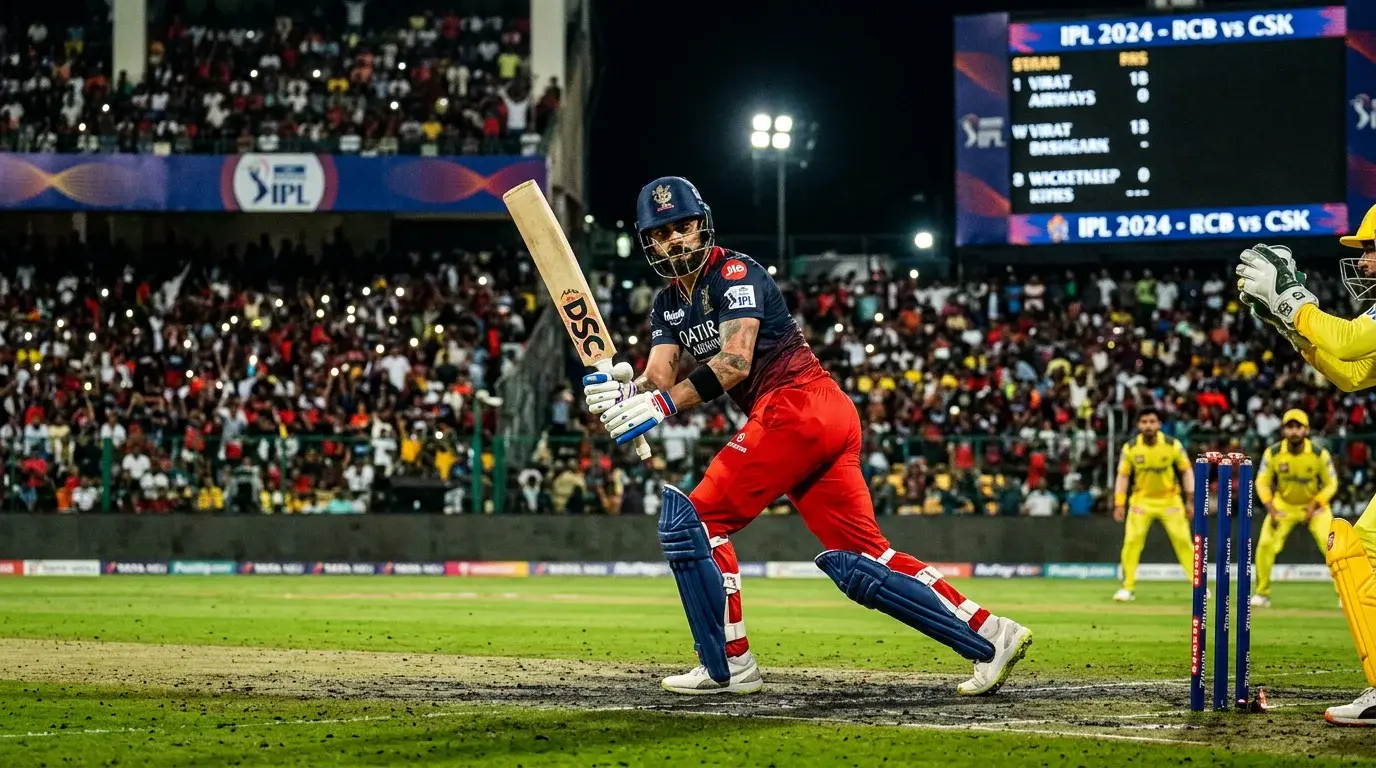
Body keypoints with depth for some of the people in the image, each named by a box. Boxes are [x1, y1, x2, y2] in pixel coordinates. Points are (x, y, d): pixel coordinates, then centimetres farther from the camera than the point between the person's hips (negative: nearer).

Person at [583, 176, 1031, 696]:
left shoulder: (735, 273, -6)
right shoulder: (668, 305, 19)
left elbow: (734, 363, -21)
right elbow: (660, 377, 4)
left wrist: (665, 404, -31)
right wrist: (624, 389, -19)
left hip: (798, 405, -9)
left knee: (692, 517, -8)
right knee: (857, 560, 4)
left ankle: (728, 666, -4)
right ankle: (988, 636, 2)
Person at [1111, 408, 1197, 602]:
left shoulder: (1173, 445, -10)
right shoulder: (1130, 448, -9)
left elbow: (1186, 471, -1)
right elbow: (1123, 476, -1)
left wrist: (1190, 501, -5)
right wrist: (1119, 505, -7)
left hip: (1170, 500, 0)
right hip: (1142, 500, 1)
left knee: (1183, 541, -4)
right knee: (1132, 541, -10)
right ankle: (1128, 587, 1)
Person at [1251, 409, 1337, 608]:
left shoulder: (1320, 455, -21)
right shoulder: (1272, 454, -18)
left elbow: (1331, 484, -10)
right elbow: (1262, 482, -7)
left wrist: (1314, 506, -23)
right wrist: (1271, 509, -20)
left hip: (1314, 504, -1)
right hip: (1283, 505, 1)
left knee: (1332, 546, -15)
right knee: (1265, 545, -11)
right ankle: (1262, 593, 7)